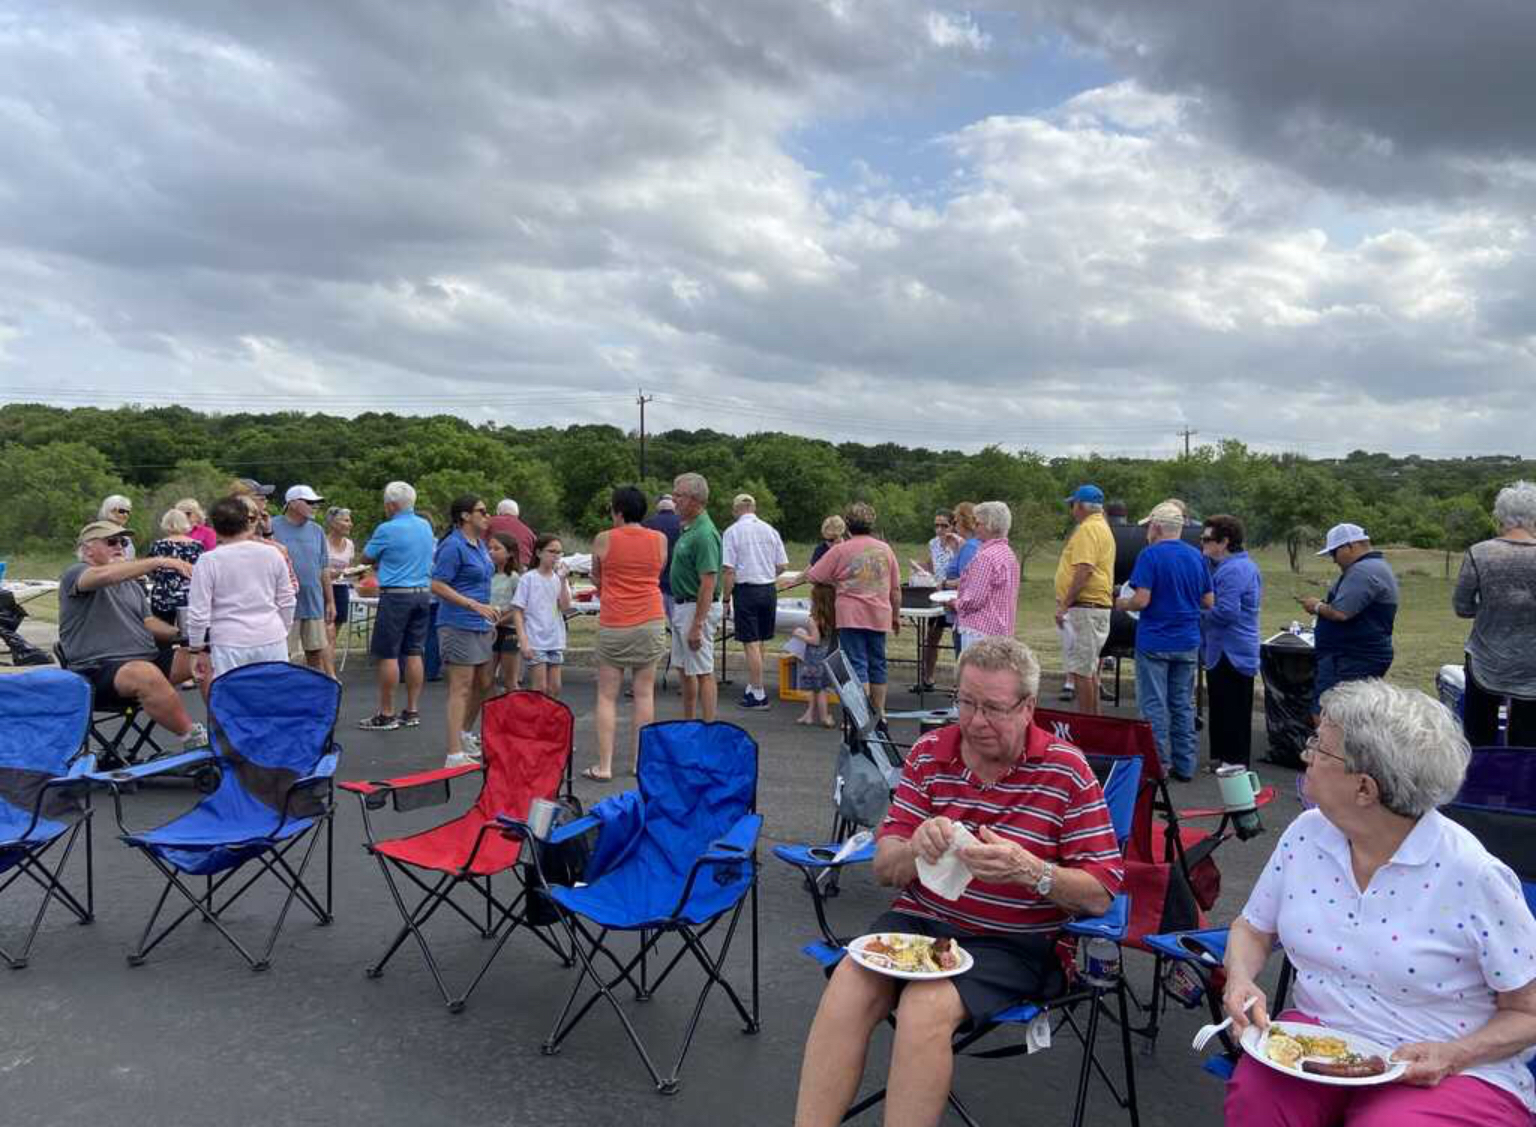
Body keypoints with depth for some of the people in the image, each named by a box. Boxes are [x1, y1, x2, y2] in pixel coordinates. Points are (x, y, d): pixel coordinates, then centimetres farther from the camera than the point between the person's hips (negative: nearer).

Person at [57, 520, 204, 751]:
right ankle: (193, 740, -31)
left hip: (149, 658, 8)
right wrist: (159, 561, -31)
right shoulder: (74, 574, 0)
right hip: (101, 669, -8)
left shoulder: (131, 584, 26)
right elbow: (104, 575, -23)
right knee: (146, 674, -39)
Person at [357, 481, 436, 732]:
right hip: (423, 593, 7)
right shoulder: (426, 526, 9)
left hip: (395, 595, -7)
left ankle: (386, 715, 2)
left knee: (387, 655, -1)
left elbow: (366, 558, 1)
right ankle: (411, 711, 13)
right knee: (414, 653, 9)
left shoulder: (387, 530, -11)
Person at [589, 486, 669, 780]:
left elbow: (596, 578, 10)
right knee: (644, 694, 8)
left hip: (613, 625, -2)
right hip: (651, 622, 2)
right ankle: (639, 762, 12)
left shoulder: (604, 539, -4)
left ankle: (604, 766, 1)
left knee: (607, 697, 4)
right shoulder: (660, 539, 1)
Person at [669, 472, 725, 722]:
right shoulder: (688, 528, 11)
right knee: (684, 669, 18)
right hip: (681, 606, 10)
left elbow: (708, 583, -24)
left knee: (703, 672, -4)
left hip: (698, 608, -10)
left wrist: (697, 625, -26)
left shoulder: (704, 534, -20)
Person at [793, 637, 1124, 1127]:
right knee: (847, 988, -24)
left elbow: (1101, 894, -6)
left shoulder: (1066, 770, -6)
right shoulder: (929, 753, 3)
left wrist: (1027, 870, -25)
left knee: (925, 1007, -30)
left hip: (1011, 941, -3)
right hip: (919, 918, 3)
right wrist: (915, 848, -20)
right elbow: (884, 869, 5)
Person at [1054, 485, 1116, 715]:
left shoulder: (1088, 529, -14)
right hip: (1098, 605, 11)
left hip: (1084, 607, -11)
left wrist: (1064, 605, -21)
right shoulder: (1102, 527, 20)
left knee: (1080, 670, -8)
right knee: (1089, 668, 16)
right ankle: (1093, 719, 22)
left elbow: (1084, 570, -23)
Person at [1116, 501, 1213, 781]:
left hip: (1154, 643, -5)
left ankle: (1158, 764, 5)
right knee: (1183, 704, 12)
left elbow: (1142, 600, -18)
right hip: (1188, 643, 5)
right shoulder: (1196, 557, 5)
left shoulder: (1150, 555, -12)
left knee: (1154, 705, 2)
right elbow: (1208, 601, 8)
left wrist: (1120, 604, 1)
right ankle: (1185, 765, 16)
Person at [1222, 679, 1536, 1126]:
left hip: (1450, 1072, -3)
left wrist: (1453, 1055, -20)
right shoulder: (1306, 834, -2)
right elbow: (1252, 928, 11)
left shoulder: (1473, 877, -15)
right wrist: (1240, 980, -9)